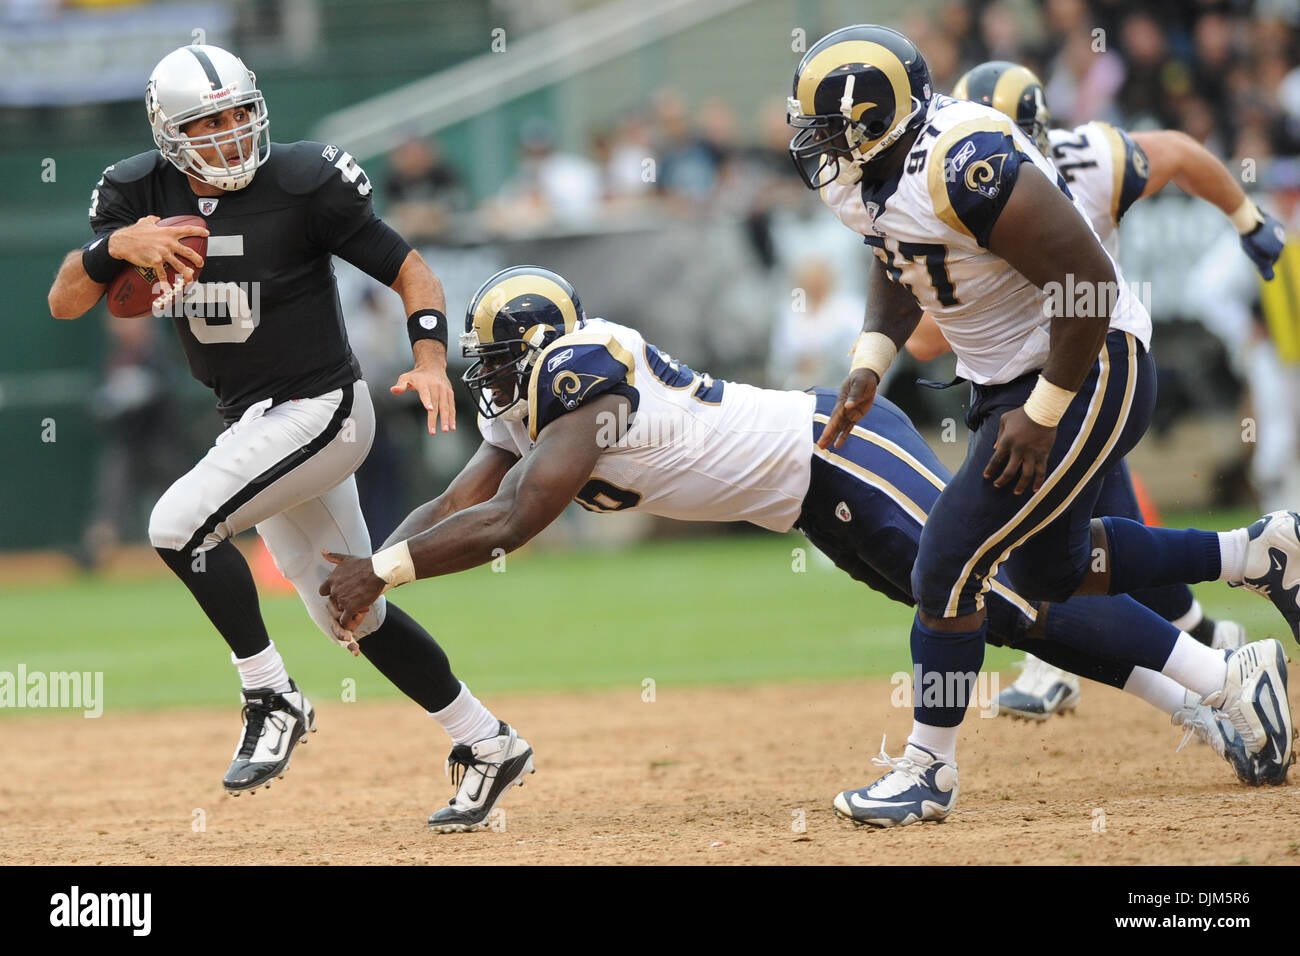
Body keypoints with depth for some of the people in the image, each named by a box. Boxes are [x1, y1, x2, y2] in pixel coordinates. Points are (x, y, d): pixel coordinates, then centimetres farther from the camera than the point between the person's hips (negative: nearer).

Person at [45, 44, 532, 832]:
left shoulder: (302, 184, -16)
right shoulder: (142, 195, -2)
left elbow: (411, 270, -10)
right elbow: (64, 303, -5)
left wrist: (431, 359, -27)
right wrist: (115, 245, -25)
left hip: (321, 409, -7)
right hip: (252, 424, 7)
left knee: (181, 522, -24)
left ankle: (273, 702, -11)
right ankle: (488, 745, 25)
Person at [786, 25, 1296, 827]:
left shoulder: (968, 166, -31)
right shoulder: (861, 175, -2)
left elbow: (1088, 282, -28)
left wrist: (1042, 415, -22)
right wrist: (869, 367, 4)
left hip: (1090, 376, -10)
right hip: (1007, 381, 10)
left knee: (950, 568, -11)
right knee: (1048, 571, 22)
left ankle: (929, 772, 4)